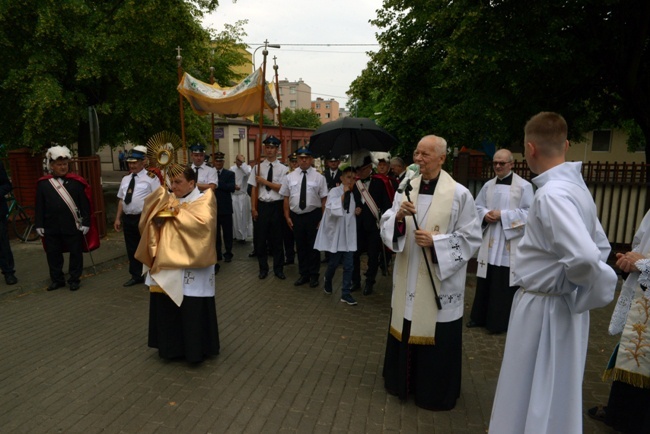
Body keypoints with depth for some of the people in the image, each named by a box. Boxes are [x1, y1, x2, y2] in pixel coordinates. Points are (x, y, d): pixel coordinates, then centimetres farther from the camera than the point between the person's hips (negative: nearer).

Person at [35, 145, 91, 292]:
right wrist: (39, 224, 4)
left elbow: (85, 204, -2)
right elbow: (39, 206, 7)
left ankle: (74, 279, 18)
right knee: (53, 254, 10)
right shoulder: (43, 184, 4)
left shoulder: (76, 182, -1)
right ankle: (57, 280, 25)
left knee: (75, 253, 5)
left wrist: (86, 223, -6)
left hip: (73, 226, -2)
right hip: (51, 227, 2)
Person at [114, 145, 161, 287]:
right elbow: (121, 200, 17)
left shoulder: (151, 178, -7)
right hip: (127, 218, 7)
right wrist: (118, 218, 13)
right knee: (131, 248, 14)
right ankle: (136, 276, 29)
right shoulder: (125, 179, 14)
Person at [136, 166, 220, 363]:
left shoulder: (204, 200, -5)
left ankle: (196, 349, 18)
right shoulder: (169, 200, 12)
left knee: (192, 309, 1)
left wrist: (177, 214, -16)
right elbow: (149, 222, 8)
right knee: (165, 306, 10)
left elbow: (202, 223, -22)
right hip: (167, 265, 6)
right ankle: (172, 346, 28)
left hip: (191, 267, -5)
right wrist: (157, 219, -13)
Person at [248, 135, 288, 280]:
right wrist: (253, 208, -2)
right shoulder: (258, 167, 3)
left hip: (277, 206, -1)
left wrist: (264, 181, -11)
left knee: (277, 239, 9)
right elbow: (254, 189, 2)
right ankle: (263, 268, 25)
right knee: (260, 238, 9)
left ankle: (278, 269, 23)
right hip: (262, 206, 2)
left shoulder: (283, 169, -2)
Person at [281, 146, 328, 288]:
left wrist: (322, 218, -8)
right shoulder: (290, 177, 3)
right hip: (296, 216, 3)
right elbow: (286, 198, 5)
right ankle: (303, 274, 29)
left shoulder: (319, 177, -4)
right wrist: (287, 217, 1)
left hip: (313, 215, -2)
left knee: (313, 246, 8)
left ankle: (314, 275, 25)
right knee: (300, 246, 14)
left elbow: (324, 199, -5)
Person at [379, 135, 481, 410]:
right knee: (405, 330, 17)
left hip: (440, 282, -4)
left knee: (437, 338, 8)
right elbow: (386, 228, 1)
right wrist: (398, 216, -20)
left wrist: (435, 241, -20)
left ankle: (435, 392, 30)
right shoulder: (406, 188, 3)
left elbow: (472, 238, -9)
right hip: (408, 278, 5)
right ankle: (404, 381, 39)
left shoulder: (459, 194, -10)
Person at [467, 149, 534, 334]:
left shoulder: (524, 186, -7)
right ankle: (480, 317, 24)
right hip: (489, 241, 5)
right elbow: (477, 207, 14)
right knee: (485, 282, 12)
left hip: (510, 244, -5)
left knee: (505, 284, 1)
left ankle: (501, 322, 14)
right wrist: (485, 214, -7)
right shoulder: (488, 185, 10)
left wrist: (502, 215, -17)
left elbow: (528, 213, -11)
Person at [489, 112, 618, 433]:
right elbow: (600, 246, 14)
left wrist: (588, 289, -15)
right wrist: (581, 291, 8)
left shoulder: (552, 194, -24)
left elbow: (584, 258, -35)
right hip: (558, 306, 9)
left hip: (544, 308, -9)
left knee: (533, 397, 10)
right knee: (550, 394, 25)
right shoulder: (574, 186, 5)